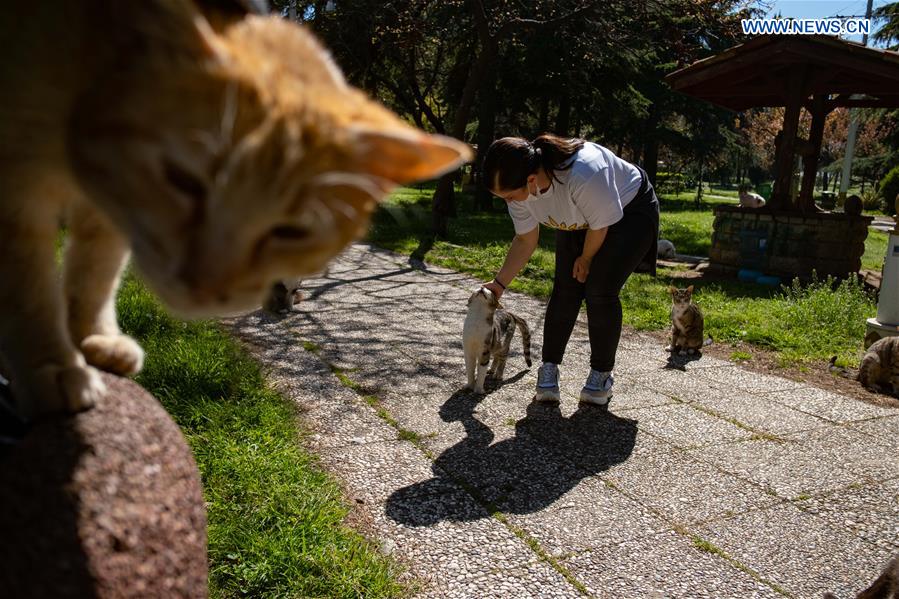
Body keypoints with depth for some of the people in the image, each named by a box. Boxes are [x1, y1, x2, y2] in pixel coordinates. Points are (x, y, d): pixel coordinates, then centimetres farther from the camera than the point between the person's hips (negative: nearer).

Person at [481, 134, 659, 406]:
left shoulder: (584, 175, -44)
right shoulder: (518, 186, -21)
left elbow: (601, 226, -27)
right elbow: (525, 240, -7)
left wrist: (585, 261, -10)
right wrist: (500, 283, -11)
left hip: (630, 212, -5)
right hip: (579, 221, 6)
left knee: (600, 292, -15)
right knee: (565, 289, -7)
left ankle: (602, 374, 1)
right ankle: (549, 368, 2)